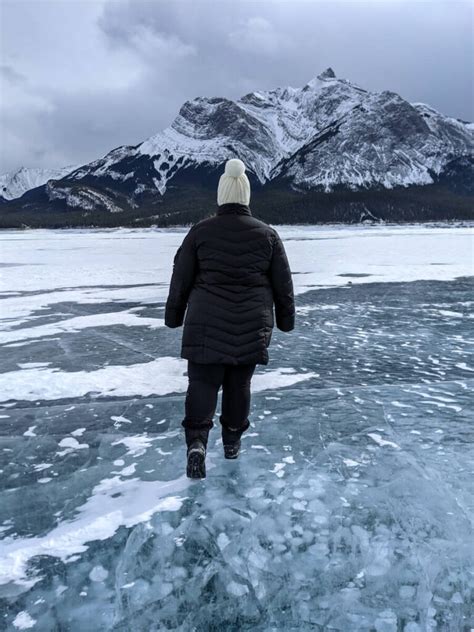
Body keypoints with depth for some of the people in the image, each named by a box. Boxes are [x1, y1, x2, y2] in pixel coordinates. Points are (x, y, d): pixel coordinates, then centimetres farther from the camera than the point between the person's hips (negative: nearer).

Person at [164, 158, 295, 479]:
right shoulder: (267, 234, 1)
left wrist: (174, 315, 13)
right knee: (239, 382, 15)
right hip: (252, 326, 2)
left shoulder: (200, 231, -3)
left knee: (203, 381, 4)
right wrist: (286, 319, 17)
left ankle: (197, 441, -13)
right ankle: (233, 440, 28)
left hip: (206, 323, -1)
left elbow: (181, 279, 1)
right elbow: (283, 284, 5)